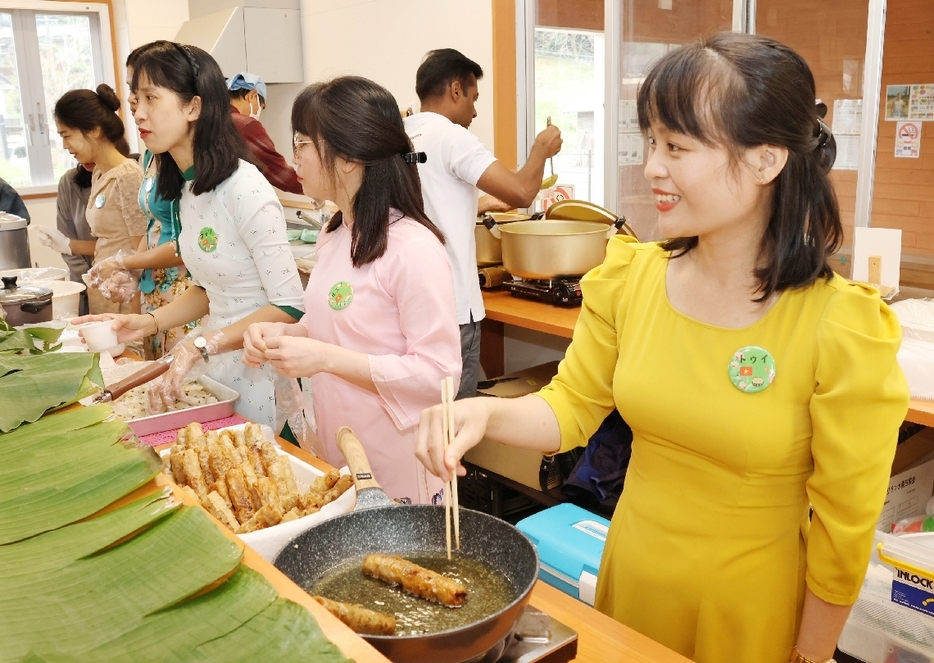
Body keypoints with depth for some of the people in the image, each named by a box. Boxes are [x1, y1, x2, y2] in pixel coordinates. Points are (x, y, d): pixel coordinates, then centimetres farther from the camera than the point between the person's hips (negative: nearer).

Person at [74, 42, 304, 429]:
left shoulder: (245, 190, -21)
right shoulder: (186, 189, 4)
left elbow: (288, 306, -21)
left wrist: (201, 345, -23)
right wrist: (149, 323, 0)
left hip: (262, 373, -8)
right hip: (218, 367, 8)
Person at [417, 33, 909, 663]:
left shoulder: (841, 327, -23)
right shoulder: (629, 277, -11)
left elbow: (844, 526, -15)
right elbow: (571, 405, 0)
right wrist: (488, 412, -19)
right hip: (631, 577, 4)